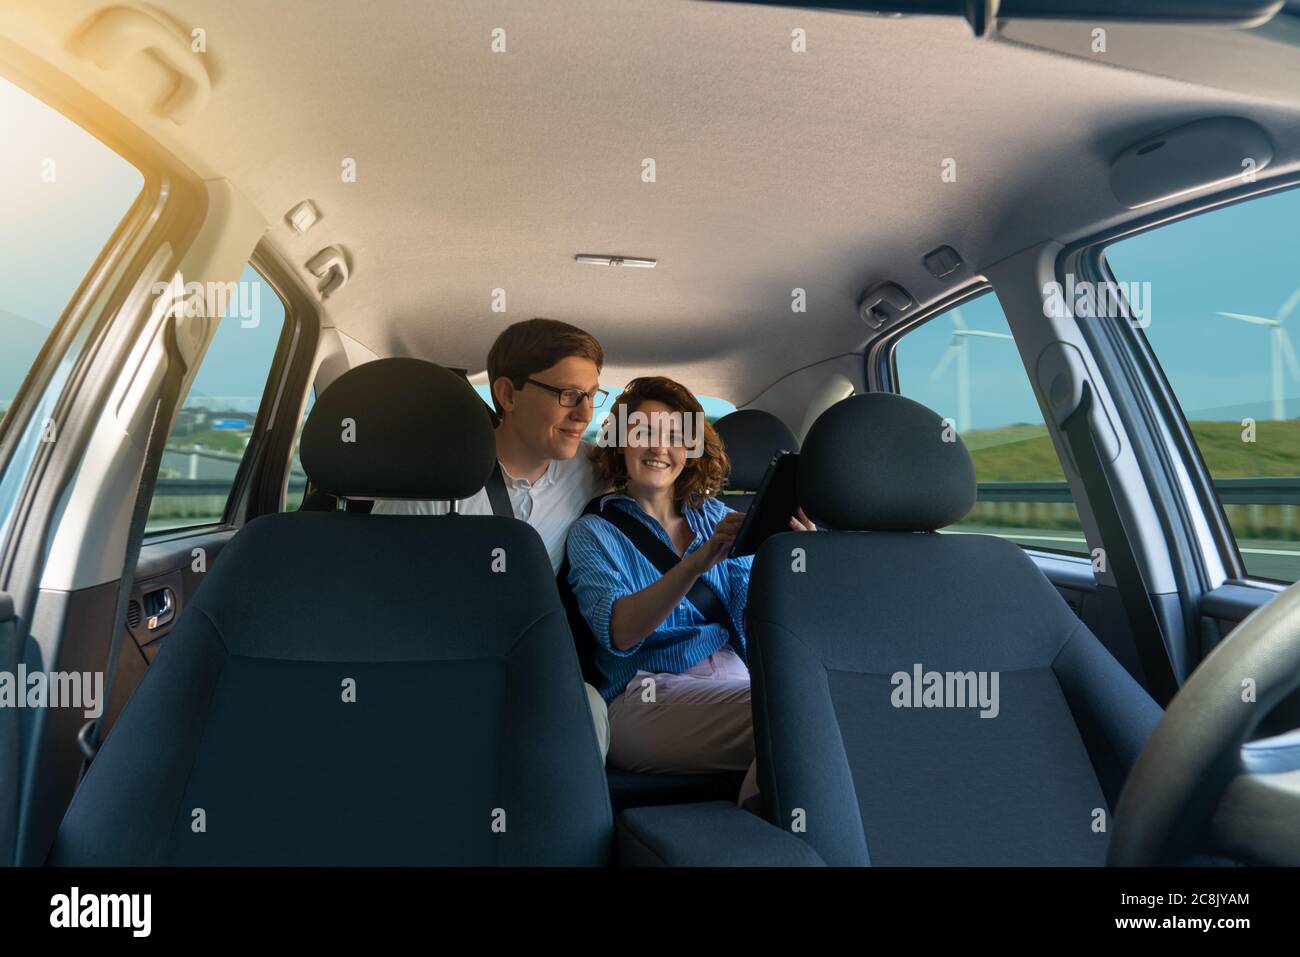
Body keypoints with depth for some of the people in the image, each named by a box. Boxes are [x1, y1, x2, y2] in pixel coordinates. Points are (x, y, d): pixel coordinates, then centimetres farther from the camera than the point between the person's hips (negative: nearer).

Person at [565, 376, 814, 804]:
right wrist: (699, 561, -26)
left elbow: (755, 616, 4)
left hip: (736, 680, 4)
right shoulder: (594, 532, 7)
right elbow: (618, 633, -12)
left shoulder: (716, 516, 18)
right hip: (644, 698, -4)